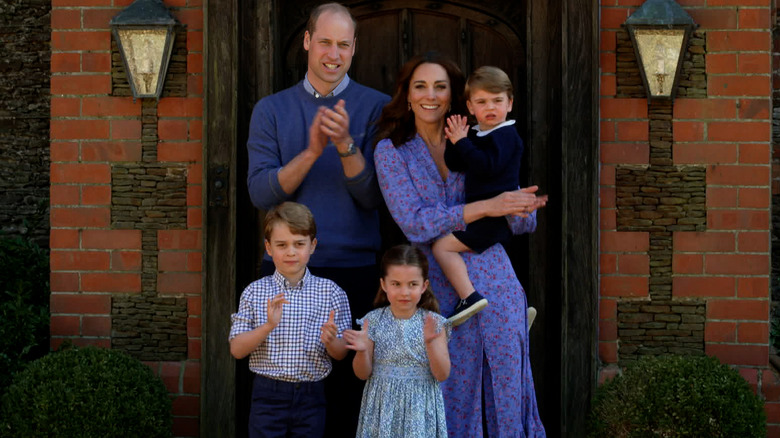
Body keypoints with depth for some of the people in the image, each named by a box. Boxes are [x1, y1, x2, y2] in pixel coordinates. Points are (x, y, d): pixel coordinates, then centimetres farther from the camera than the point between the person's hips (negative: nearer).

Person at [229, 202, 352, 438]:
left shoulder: (331, 292, 1)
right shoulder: (255, 292, 1)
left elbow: (341, 354, 3)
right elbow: (237, 350, -3)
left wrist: (330, 341, -20)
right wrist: (268, 326, -19)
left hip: (311, 397, 1)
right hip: (268, 394, -1)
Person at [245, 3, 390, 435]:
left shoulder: (376, 108, 4)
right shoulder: (271, 110, 8)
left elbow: (373, 197, -4)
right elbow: (261, 193, -4)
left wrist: (347, 146, -20)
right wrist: (311, 151, -17)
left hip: (355, 270, -1)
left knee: (347, 387, 0)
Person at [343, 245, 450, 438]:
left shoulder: (433, 322, -4)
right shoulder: (374, 321, -2)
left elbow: (442, 375, -8)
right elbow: (363, 374, 2)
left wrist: (430, 342, -22)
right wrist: (362, 351, -18)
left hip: (420, 408, -1)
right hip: (383, 406, 1)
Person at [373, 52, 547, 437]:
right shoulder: (391, 152, 4)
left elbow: (523, 224, 9)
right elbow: (414, 224, -11)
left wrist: (521, 205, -15)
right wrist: (487, 207, -18)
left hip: (495, 285, 2)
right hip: (440, 290, -2)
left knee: (508, 391, 2)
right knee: (454, 397, 2)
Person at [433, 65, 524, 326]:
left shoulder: (505, 135, -12)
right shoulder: (477, 135, 15)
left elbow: (487, 166, -27)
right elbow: (454, 166, 11)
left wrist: (462, 143, -20)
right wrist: (456, 141, -4)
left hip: (496, 214, -10)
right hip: (485, 214, 10)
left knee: (443, 246, -17)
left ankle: (469, 297, -25)